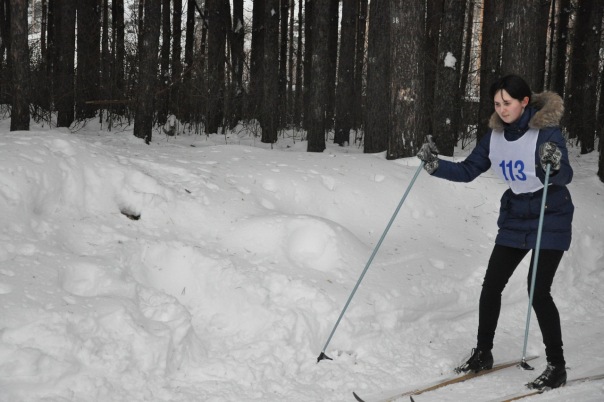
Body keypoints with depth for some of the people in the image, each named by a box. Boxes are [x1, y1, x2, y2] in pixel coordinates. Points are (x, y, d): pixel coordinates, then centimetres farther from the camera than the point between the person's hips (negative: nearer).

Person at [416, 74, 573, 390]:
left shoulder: (546, 130, -18)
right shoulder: (495, 135, 0)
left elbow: (564, 177, -27)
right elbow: (468, 171, 3)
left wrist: (555, 165, -49)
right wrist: (435, 166, -12)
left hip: (551, 220, -6)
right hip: (514, 219, 6)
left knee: (538, 291, -13)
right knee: (491, 285, 4)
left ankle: (557, 365, -1)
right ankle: (483, 353, 20)